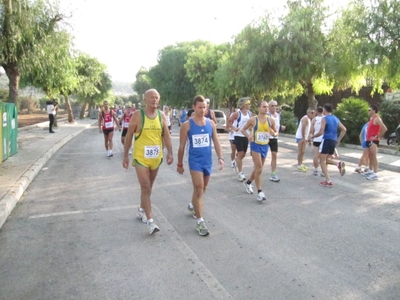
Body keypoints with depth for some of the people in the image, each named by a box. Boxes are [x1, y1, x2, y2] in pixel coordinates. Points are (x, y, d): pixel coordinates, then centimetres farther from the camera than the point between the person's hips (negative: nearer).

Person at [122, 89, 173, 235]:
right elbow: (129, 136, -3)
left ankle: (141, 210, 38)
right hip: (140, 158, -4)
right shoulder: (137, 115, -8)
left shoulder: (162, 115, 3)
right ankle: (150, 221, -5)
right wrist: (125, 156, -3)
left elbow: (166, 135, 4)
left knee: (148, 187, 17)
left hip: (156, 158, 4)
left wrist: (169, 153, -8)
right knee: (145, 188, -7)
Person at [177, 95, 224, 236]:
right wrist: (179, 164, 2)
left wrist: (220, 157, -5)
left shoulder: (211, 123, 2)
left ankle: (193, 206, 47)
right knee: (198, 189, -12)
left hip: (208, 161, 5)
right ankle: (200, 221, -6)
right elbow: (182, 146, -2)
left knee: (202, 189, 19)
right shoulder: (187, 125, -8)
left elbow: (216, 142, 6)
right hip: (195, 161, -5)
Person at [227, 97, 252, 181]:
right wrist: (233, 128, -17)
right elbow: (229, 121, -6)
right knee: (240, 154, -8)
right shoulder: (237, 113, -12)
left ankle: (237, 164, 43)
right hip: (238, 136, -6)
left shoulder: (249, 113, 4)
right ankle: (240, 173, -1)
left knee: (243, 154, 14)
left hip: (246, 136, 6)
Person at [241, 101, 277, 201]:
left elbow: (276, 132, 11)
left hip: (265, 146, 5)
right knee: (259, 168, -11)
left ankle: (248, 182, 40)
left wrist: (274, 134, -14)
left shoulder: (271, 120, 1)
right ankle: (259, 192, -5)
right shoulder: (253, 119, -8)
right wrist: (248, 136, -18)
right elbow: (243, 129, 2)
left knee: (258, 168, 16)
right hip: (255, 145, -5)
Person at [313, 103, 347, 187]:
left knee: (322, 161, 1)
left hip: (326, 140, -7)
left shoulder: (324, 118, -8)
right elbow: (344, 129, 14)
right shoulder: (336, 119, 15)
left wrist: (313, 136, 1)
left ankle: (328, 181, -7)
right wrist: (338, 140, 18)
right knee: (326, 160, 22)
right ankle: (339, 164, -7)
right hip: (334, 141, 7)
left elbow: (321, 132, -16)